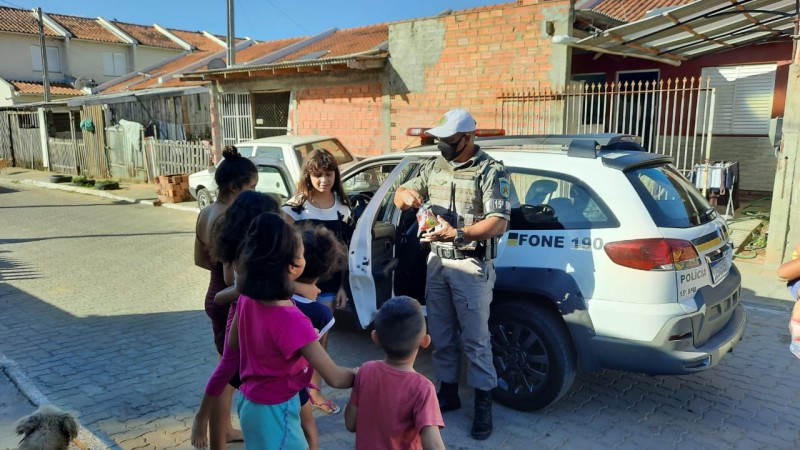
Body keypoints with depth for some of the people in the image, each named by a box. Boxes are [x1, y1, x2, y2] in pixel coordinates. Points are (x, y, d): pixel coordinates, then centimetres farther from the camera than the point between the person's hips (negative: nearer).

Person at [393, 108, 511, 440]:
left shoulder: (490, 171, -11)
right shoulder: (434, 167, 9)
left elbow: (498, 223, -19)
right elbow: (400, 196, 15)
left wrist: (457, 234, -34)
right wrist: (406, 195, -11)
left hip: (471, 267, -6)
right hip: (437, 262, 6)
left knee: (475, 338, 2)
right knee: (441, 335, 15)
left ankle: (483, 404, 17)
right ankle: (448, 392, 31)